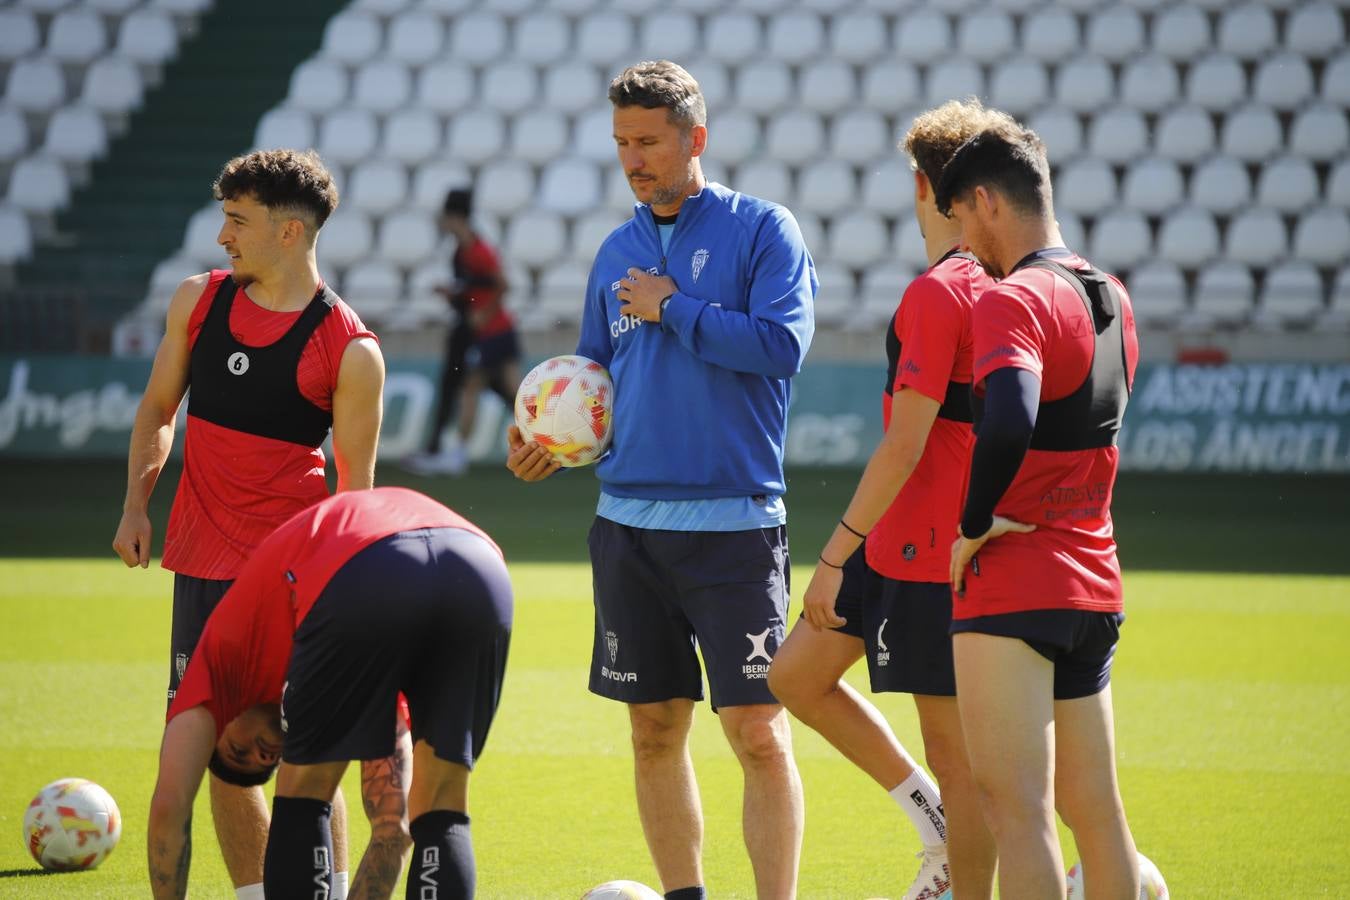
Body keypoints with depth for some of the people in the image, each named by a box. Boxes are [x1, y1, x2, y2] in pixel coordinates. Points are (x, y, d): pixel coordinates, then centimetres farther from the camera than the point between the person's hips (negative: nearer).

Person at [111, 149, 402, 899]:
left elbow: (355, 488, -6)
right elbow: (158, 409, 17)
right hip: (203, 558, 5)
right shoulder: (199, 301, 5)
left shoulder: (351, 351, -9)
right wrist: (136, 505, 4)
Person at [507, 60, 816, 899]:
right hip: (629, 521, 6)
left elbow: (782, 343, -16)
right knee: (655, 728, 9)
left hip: (734, 522, -6)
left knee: (760, 733, -8)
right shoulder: (618, 251, 14)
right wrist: (550, 444, 4)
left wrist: (673, 308, -11)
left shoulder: (761, 229, -3)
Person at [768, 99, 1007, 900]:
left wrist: (835, 554, -16)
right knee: (796, 675, 16)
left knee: (954, 751, -2)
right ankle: (943, 833, 19)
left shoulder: (936, 295, -18)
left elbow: (904, 448, -21)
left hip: (928, 557, -9)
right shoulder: (1004, 287, 9)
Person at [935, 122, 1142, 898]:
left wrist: (973, 526, -19)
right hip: (1093, 582, 8)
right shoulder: (1112, 297, 12)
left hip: (1010, 586, -8)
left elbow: (1008, 421, -32)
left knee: (1018, 813, -10)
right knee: (1095, 812, 12)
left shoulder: (1013, 300, -15)